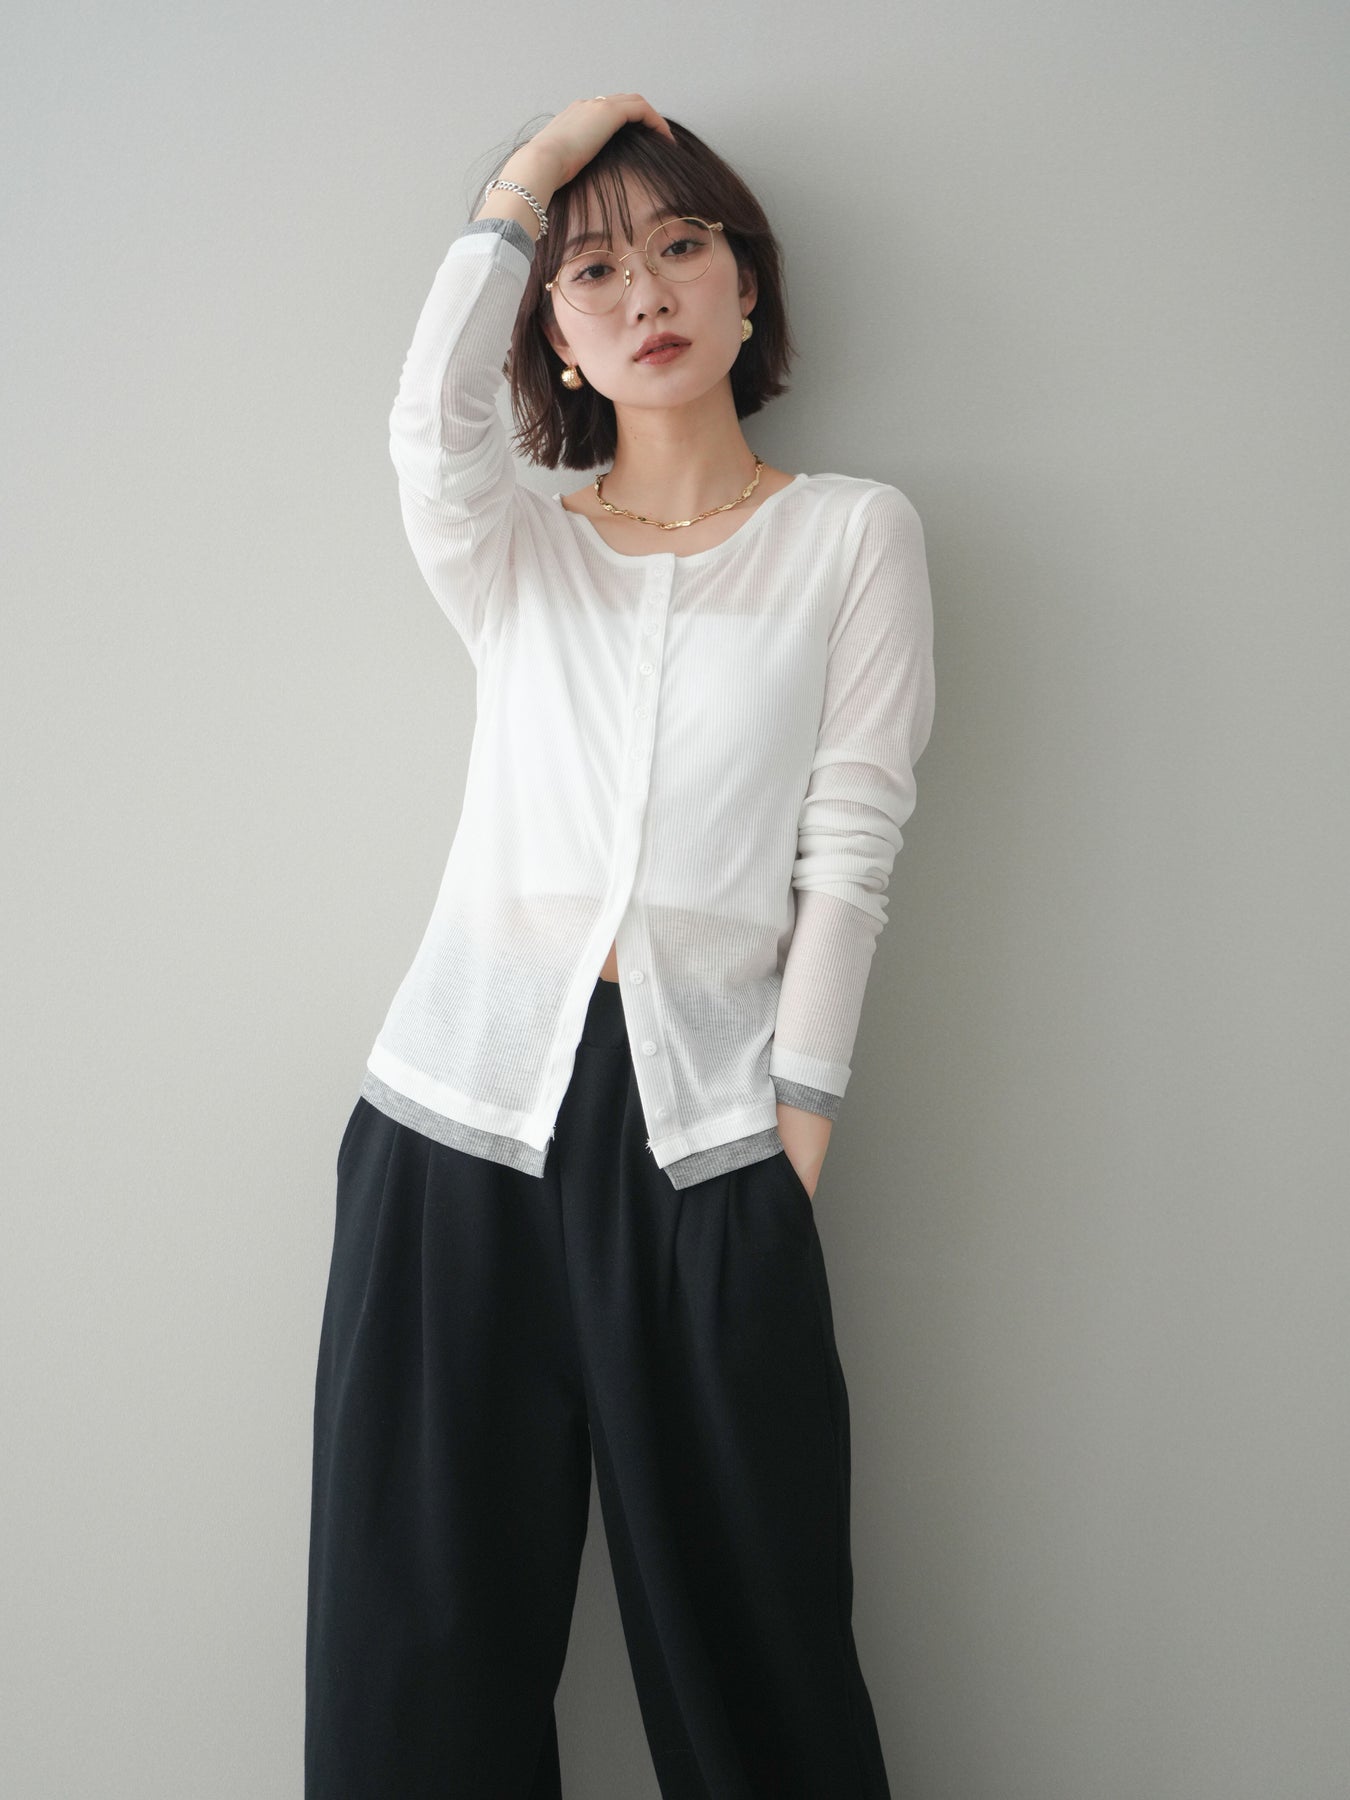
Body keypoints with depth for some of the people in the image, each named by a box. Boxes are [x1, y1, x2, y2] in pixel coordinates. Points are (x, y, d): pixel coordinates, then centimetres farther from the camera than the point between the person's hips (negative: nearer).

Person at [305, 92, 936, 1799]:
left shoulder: (854, 533, 8)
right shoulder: (514, 552, 15)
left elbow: (847, 853, 1)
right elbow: (431, 419, -10)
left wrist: (795, 1141, -6)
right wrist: (529, 174, 1)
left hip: (704, 1131, -2)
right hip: (463, 1103, 2)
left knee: (749, 1657, 4)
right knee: (419, 1659, 6)